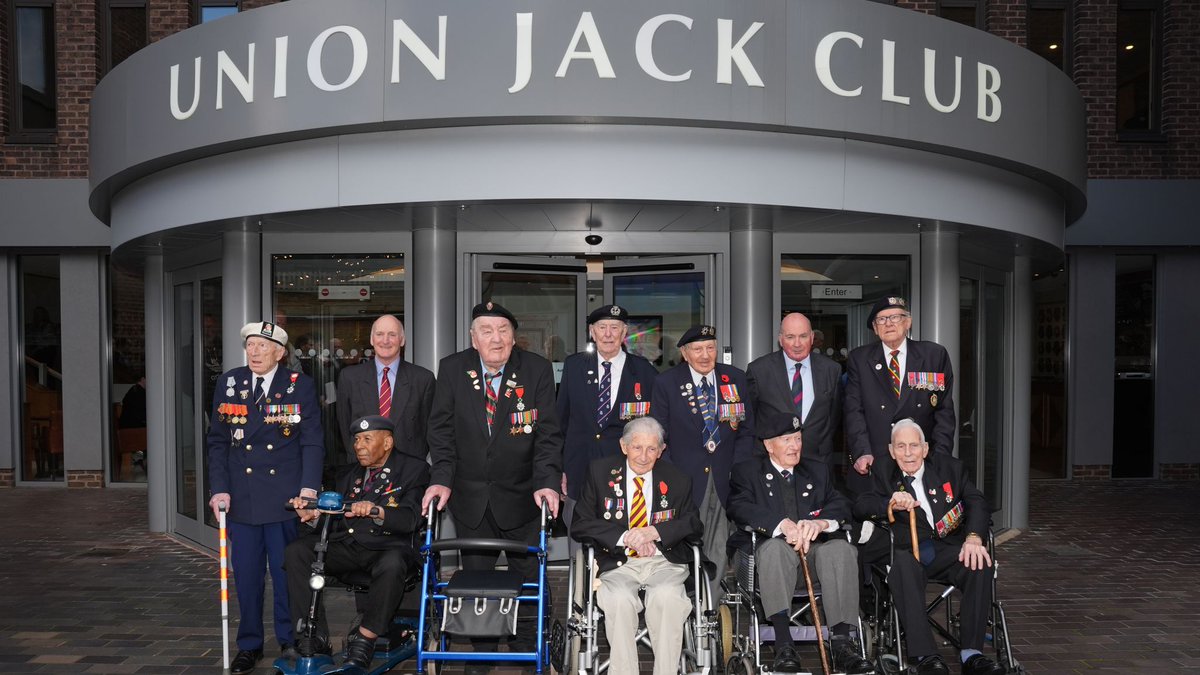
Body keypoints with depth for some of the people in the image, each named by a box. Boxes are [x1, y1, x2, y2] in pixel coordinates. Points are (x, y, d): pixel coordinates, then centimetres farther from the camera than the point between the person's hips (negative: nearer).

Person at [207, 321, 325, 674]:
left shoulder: (300, 385, -1)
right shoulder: (228, 383, 6)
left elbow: (312, 442, -3)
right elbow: (218, 442, 7)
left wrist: (309, 488, -12)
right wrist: (220, 489, -1)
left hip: (286, 498, -2)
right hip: (241, 497, 2)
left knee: (287, 573, 5)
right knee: (246, 575, 8)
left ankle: (290, 642, 21)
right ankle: (249, 645, 23)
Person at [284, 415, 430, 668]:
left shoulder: (414, 470, 2)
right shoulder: (347, 474, 21)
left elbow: (410, 519, -13)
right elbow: (334, 521, 13)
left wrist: (377, 511, -33)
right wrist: (313, 515, -11)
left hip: (387, 547, -5)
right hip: (346, 545, 5)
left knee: (392, 565, -38)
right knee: (297, 550, -19)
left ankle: (364, 639, -22)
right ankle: (315, 635, -17)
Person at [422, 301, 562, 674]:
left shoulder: (537, 370, -10)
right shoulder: (452, 368, -6)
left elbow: (547, 432, -11)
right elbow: (442, 429, -4)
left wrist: (548, 482, -22)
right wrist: (441, 479, -15)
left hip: (520, 495, -1)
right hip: (470, 496, 1)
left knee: (528, 574, 11)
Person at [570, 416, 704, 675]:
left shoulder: (677, 480, 10)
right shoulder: (600, 472, 6)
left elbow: (694, 526, 4)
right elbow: (580, 526, 0)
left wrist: (655, 532, -14)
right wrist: (624, 537, -14)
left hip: (664, 561, 0)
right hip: (618, 563, 0)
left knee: (667, 596, -32)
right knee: (620, 599, -32)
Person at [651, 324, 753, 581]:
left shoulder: (736, 379, 7)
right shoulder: (666, 383, -1)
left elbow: (746, 431, 11)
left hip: (725, 481, 2)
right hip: (685, 480, -2)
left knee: (719, 550, 4)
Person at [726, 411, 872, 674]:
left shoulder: (817, 473, 25)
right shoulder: (746, 471, 12)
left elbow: (842, 505, 7)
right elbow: (740, 508, -8)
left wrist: (821, 522, -18)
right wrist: (783, 524, -25)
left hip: (814, 549, 3)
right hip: (772, 552, -3)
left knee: (841, 548, -29)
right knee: (775, 546, -37)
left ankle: (841, 642, -35)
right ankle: (784, 645, -44)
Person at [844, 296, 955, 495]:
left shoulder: (935, 355, 7)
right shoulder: (858, 359, 7)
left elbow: (944, 410, 4)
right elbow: (854, 411, 0)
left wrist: (940, 457, -6)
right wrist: (862, 453, -13)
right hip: (873, 466, 0)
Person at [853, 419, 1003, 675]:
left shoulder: (950, 467, 14)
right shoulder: (884, 478, 14)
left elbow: (977, 502, 1)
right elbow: (860, 507, -2)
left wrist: (974, 538, -19)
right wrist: (890, 502, -23)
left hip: (949, 551, 1)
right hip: (909, 553, -1)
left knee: (980, 564, -29)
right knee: (902, 564, -35)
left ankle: (971, 654, -25)